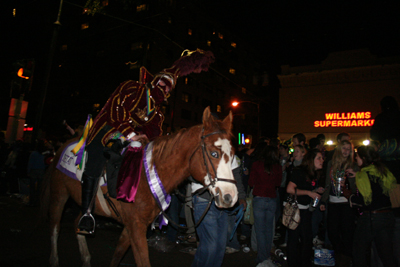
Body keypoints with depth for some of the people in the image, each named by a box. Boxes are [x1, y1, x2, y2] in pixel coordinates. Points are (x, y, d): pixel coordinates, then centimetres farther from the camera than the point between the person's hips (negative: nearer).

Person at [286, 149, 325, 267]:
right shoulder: (300, 172, -18)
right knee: (294, 237, 2)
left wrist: (316, 191, 3)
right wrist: (309, 193, -20)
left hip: (305, 209, 8)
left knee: (307, 237, 11)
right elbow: (290, 189, -26)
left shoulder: (314, 174, 8)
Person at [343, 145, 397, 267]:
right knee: (386, 253, 15)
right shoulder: (383, 170, 6)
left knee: (358, 252, 10)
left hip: (370, 218, -7)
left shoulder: (363, 175, -15)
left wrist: (345, 190, -6)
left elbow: (364, 201, -17)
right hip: (388, 215, 7)